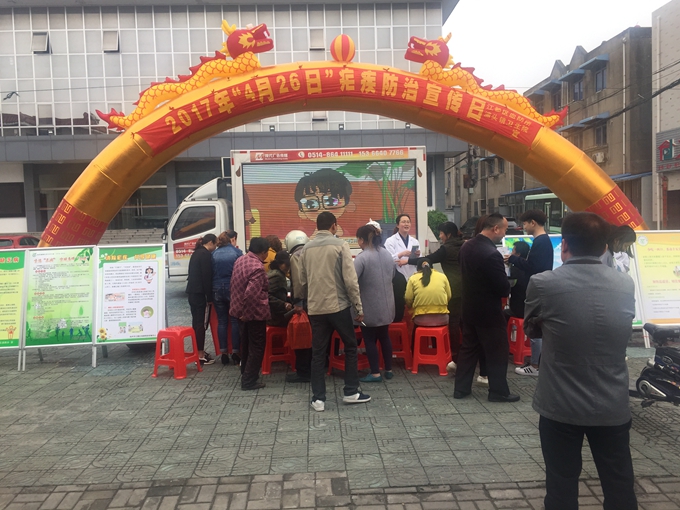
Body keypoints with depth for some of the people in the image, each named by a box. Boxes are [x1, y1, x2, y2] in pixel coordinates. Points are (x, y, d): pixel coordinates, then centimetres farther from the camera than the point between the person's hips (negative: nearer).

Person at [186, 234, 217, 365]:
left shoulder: (197, 253, 17)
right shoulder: (206, 254, -11)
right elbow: (207, 277, -15)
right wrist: (210, 297, -12)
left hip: (192, 291, 9)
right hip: (199, 292, -9)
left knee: (196, 321, 15)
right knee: (200, 322, -6)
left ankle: (198, 351, 23)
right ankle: (200, 355, -3)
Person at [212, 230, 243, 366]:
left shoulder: (214, 254, 3)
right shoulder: (237, 252, -4)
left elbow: (210, 273, 7)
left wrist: (211, 295, 15)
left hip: (217, 290, 3)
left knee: (221, 321, 8)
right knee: (235, 321, 5)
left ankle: (224, 353, 11)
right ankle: (235, 352, 4)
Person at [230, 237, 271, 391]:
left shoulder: (240, 260, 5)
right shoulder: (257, 268, -24)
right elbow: (251, 294, -31)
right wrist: (246, 311, -17)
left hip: (242, 311, 9)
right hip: (254, 313, -9)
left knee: (246, 345, 20)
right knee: (257, 347, 4)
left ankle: (246, 375, 32)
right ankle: (249, 381, 9)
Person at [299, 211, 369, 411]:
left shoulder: (306, 248, 6)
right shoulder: (340, 245, -7)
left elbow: (303, 281, 9)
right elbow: (350, 279, -11)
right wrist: (358, 307, -4)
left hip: (315, 308, 4)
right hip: (338, 306, -4)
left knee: (318, 353, 9)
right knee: (350, 347, 13)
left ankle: (318, 398, 11)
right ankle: (351, 392, 16)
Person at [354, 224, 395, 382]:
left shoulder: (362, 258, -18)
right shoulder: (387, 254, 5)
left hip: (370, 306, -7)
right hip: (386, 305, 7)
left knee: (370, 339, 4)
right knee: (384, 336, 17)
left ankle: (375, 373, 9)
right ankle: (388, 370, 24)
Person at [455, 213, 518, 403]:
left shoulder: (466, 247, 1)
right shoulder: (492, 254, -26)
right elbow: (504, 289, -21)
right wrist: (507, 286, 2)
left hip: (470, 308, 8)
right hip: (489, 312, -8)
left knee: (468, 348, 16)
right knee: (497, 352, 7)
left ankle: (461, 388, 22)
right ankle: (498, 392, 19)